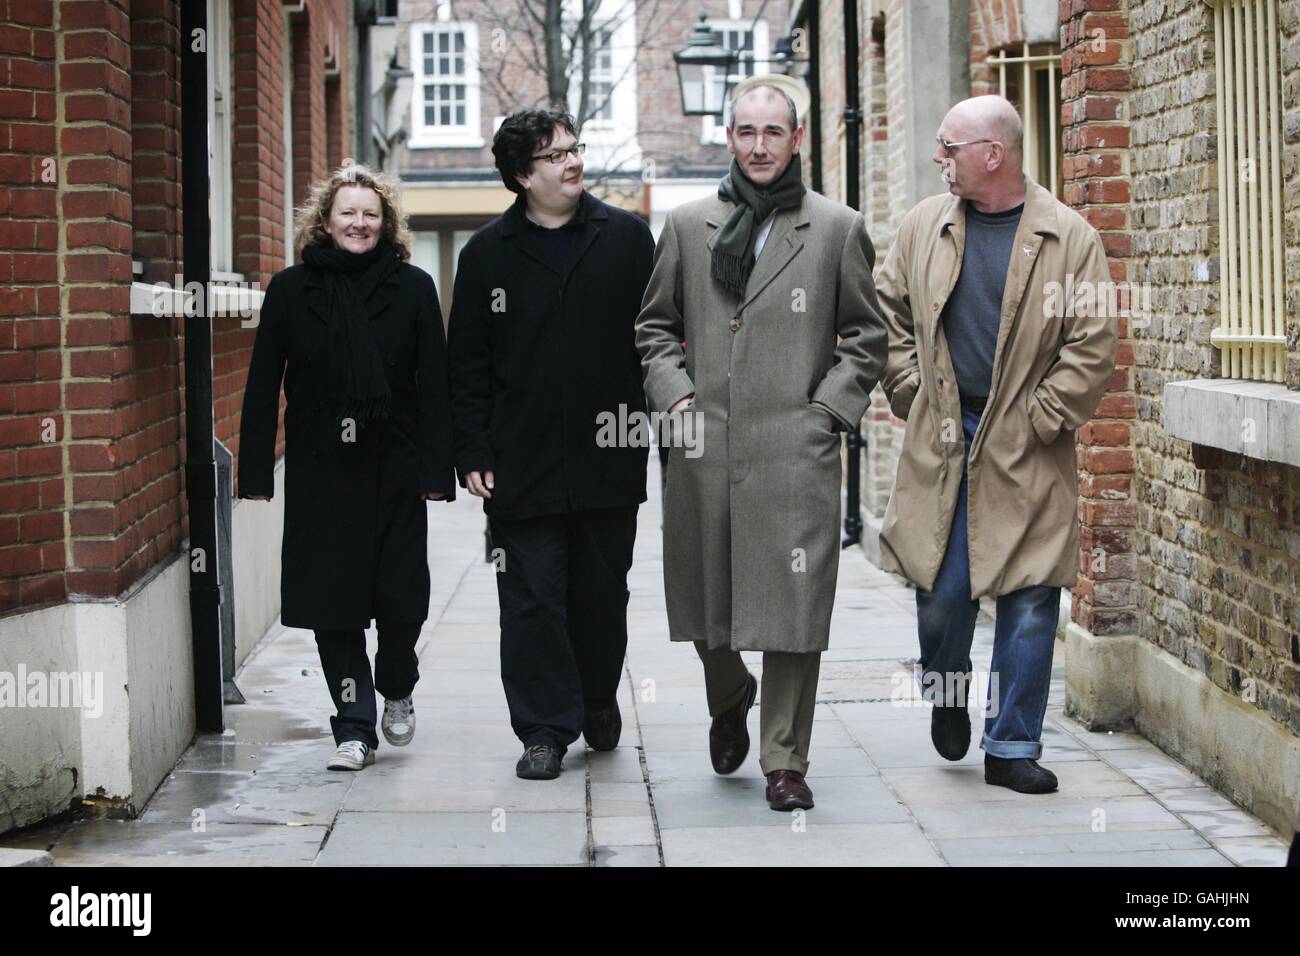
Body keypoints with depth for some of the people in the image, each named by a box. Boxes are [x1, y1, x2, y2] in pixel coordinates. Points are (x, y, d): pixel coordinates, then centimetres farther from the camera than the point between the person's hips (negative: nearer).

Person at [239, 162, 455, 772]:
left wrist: (436, 469, -7)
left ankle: (397, 691, 31)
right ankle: (354, 726, 10)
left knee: (401, 595, 2)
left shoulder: (413, 288, 2)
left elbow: (434, 385, 0)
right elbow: (263, 387, 4)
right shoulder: (291, 290, 3)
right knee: (332, 596, -1)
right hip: (320, 469, 0)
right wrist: (256, 471, -2)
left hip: (394, 468, 0)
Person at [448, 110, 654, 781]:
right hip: (523, 466, -1)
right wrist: (473, 453, -2)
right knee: (531, 599, -1)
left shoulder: (627, 238, 5)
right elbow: (467, 364, 4)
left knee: (602, 594, 11)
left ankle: (598, 701, 34)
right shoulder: (487, 254, 3)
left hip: (609, 457, 1)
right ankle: (545, 730, 8)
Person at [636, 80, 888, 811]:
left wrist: (828, 409, -1)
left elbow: (867, 337, 10)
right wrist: (675, 394, 3)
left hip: (797, 450, -2)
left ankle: (786, 760, 3)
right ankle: (729, 703, 39)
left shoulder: (838, 229, 7)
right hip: (705, 449, 2)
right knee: (706, 609, 10)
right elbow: (656, 327, 18)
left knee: (792, 611, -5)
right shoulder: (688, 226, 12)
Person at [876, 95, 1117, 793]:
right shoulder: (923, 225, 8)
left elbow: (1091, 347, -3)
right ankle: (946, 690, 32)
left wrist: (1037, 420, -7)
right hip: (941, 443, 2)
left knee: (1029, 600, 0)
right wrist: (913, 393, 4)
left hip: (1027, 450, -2)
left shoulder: (1070, 238, -2)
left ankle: (1011, 746, 10)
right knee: (943, 587, 1)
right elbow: (887, 315, 15)